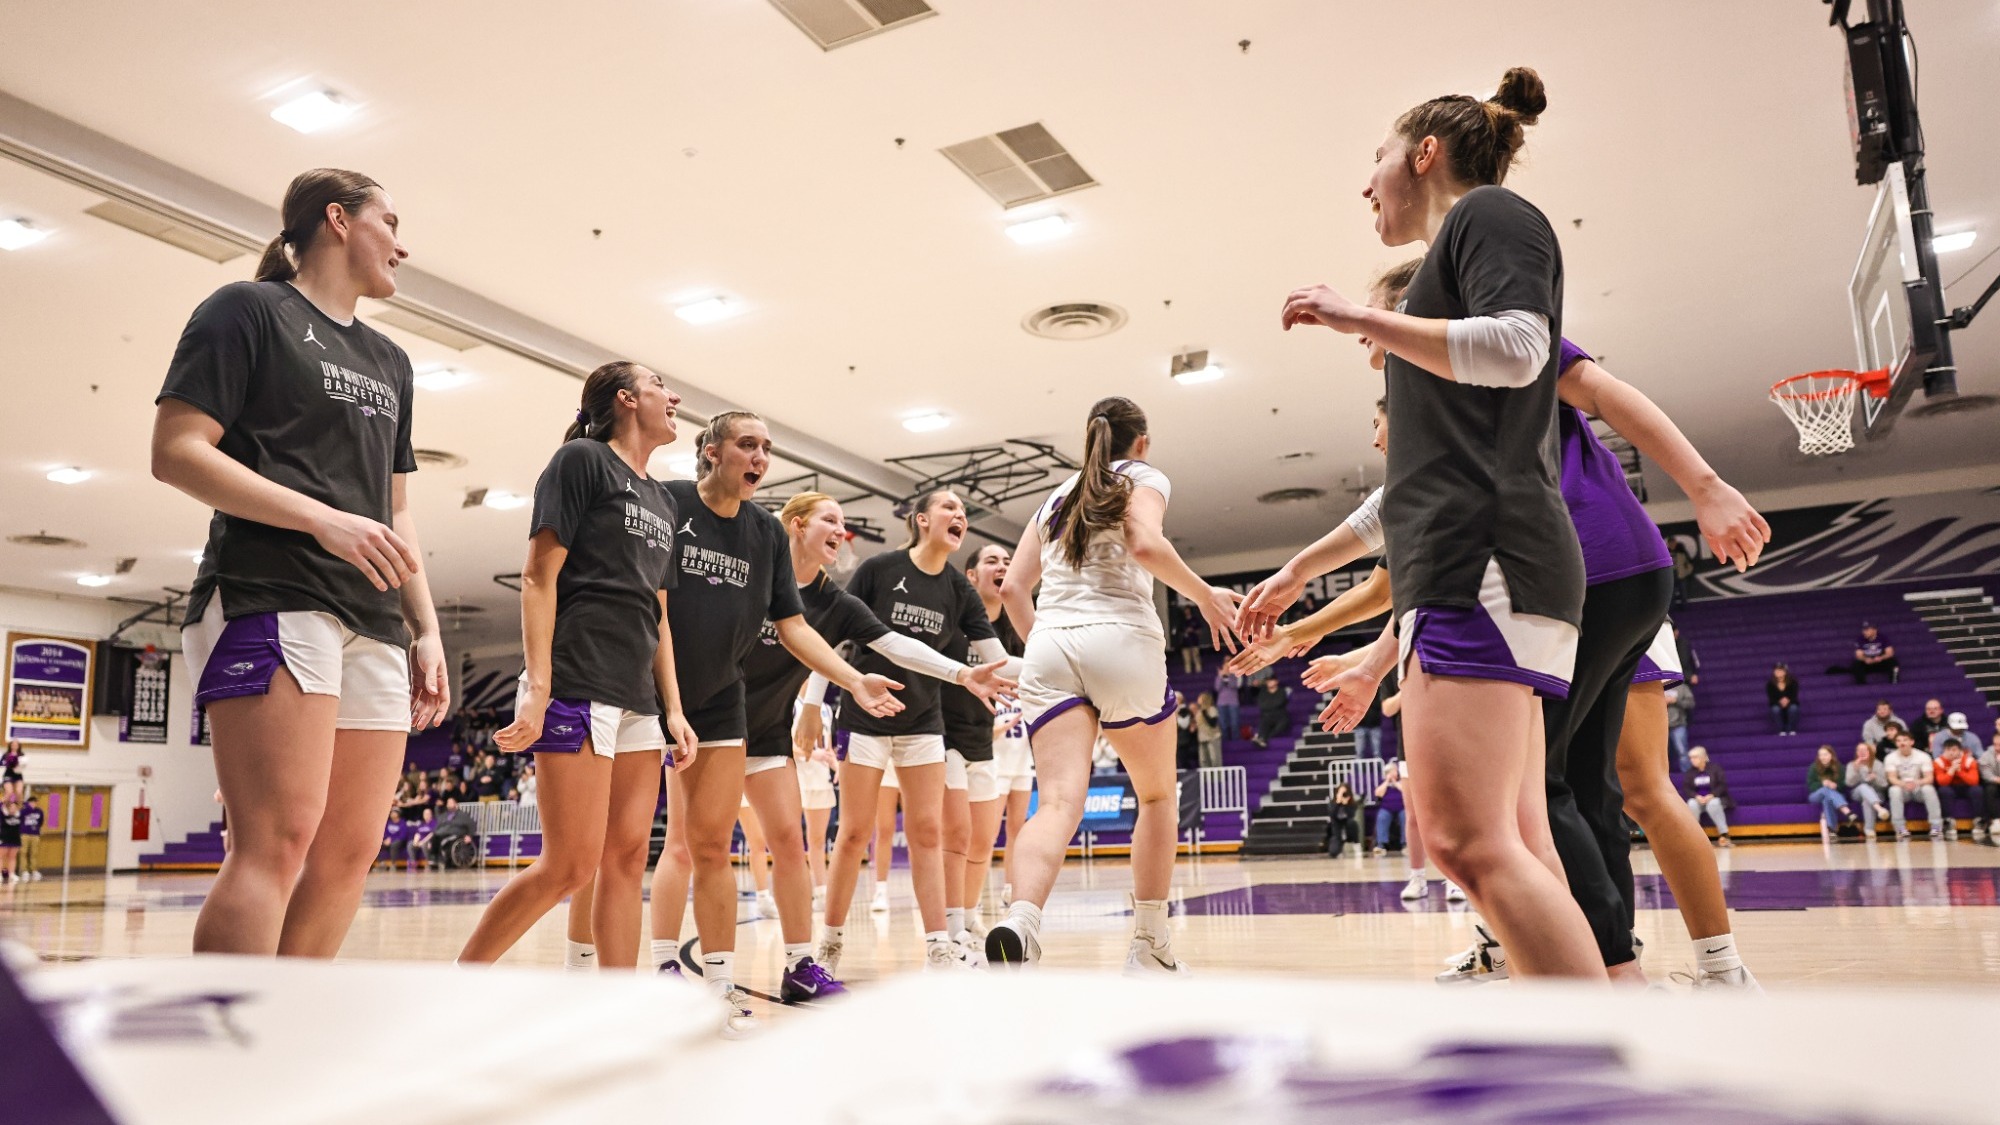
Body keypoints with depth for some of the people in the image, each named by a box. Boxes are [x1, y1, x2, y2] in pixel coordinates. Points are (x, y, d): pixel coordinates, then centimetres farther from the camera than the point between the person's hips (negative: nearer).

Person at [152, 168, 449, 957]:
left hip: (375, 625, 7)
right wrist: (325, 519, -15)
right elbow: (175, 451, -6)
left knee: (350, 851, 2)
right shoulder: (248, 310, 5)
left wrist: (426, 631, 15)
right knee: (280, 839, -17)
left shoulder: (389, 362, 25)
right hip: (271, 599, -7)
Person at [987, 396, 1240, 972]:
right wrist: (1204, 595, 2)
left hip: (1048, 647, 4)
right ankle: (1149, 944, 16)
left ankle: (1019, 922, -40)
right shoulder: (1143, 477, 11)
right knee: (1158, 795, 17)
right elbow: (1146, 544, -11)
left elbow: (1013, 587, 18)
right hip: (1121, 639, -3)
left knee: (1060, 802, -13)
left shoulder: (1057, 497, 26)